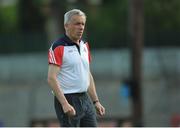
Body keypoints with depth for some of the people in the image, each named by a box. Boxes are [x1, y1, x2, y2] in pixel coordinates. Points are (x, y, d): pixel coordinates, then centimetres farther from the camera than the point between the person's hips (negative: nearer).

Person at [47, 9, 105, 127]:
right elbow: (51, 78, -19)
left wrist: (96, 101, 16)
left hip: (85, 99, 8)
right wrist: (65, 104, -27)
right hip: (68, 100, -8)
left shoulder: (85, 45, 13)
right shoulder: (58, 47, -12)